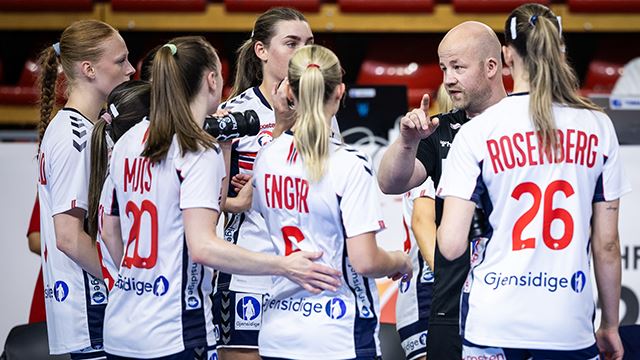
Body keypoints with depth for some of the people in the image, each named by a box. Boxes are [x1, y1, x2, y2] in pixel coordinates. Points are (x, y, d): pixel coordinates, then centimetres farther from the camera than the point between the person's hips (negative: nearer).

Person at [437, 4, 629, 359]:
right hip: (570, 328, 1)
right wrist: (610, 326, 15)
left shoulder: (477, 131, -3)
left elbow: (451, 246, -7)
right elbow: (607, 244, 4)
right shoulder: (598, 127, 2)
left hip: (494, 327, -1)